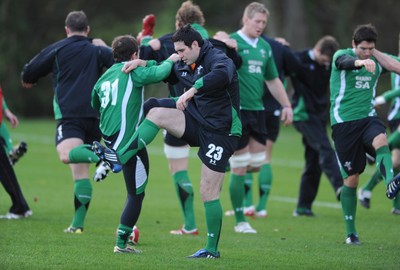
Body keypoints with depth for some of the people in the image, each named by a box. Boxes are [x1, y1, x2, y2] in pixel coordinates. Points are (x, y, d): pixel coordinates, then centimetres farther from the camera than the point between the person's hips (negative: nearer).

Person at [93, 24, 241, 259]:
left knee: (209, 193, -5)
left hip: (221, 132, -7)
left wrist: (192, 90, -47)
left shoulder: (216, 59, -17)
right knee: (156, 113, -14)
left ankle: (212, 249, 7)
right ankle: (120, 158, -16)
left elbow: (222, 73, -41)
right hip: (199, 121, 7)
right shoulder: (184, 67, 9)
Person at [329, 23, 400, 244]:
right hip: (343, 121, -3)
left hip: (367, 117, 3)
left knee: (381, 140, -33)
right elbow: (347, 62, -30)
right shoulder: (342, 56, -5)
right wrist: (361, 62, -52)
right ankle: (351, 232, 10)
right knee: (351, 178, -1)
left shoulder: (376, 61, 10)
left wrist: (374, 53, -3)